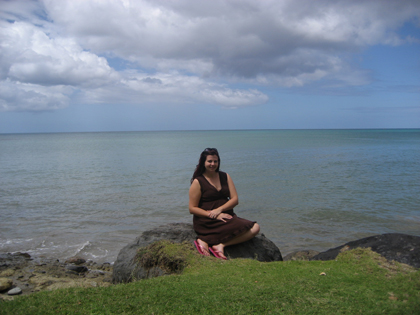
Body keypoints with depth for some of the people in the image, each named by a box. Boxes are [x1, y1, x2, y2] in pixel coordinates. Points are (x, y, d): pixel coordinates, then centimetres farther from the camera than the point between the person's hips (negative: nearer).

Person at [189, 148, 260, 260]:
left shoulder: (225, 177, 13)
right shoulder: (198, 182, -1)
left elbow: (235, 199, 5)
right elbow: (192, 208, -5)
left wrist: (219, 210, -13)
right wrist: (213, 215, -17)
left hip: (226, 216, 6)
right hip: (207, 222, -6)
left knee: (255, 228, -15)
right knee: (243, 227, -26)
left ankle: (220, 245, -22)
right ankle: (205, 242, -21)